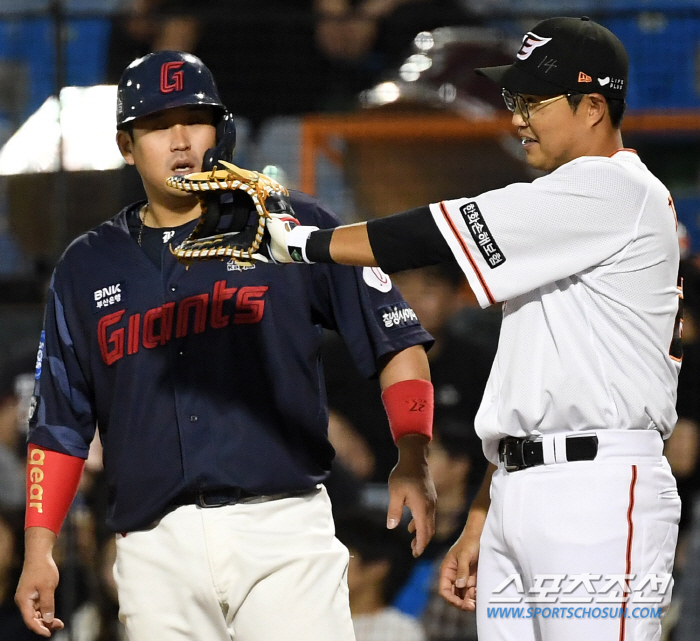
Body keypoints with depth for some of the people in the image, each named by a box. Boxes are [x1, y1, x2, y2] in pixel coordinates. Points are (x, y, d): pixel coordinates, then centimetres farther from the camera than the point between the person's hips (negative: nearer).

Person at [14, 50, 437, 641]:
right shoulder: (86, 268, 16)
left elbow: (397, 341, 5)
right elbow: (60, 423, 18)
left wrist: (412, 460, -9)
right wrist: (39, 550, 8)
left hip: (282, 529, -3)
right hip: (155, 544, 3)